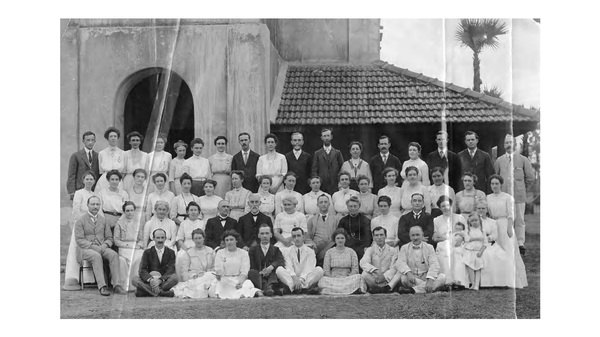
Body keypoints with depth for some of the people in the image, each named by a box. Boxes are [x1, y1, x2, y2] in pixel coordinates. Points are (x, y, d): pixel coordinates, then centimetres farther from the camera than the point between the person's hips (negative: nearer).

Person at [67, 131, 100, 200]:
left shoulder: (98, 156, 13)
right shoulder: (75, 156, 3)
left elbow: (100, 175, 13)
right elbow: (71, 176, 0)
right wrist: (72, 193, -8)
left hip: (95, 191, 3)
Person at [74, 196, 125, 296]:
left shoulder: (103, 220, 15)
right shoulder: (80, 220, 2)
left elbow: (109, 238, 14)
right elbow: (79, 240, -6)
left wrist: (105, 245, -10)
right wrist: (93, 246, -19)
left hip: (102, 247, 4)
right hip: (85, 249, -4)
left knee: (114, 254, -27)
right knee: (97, 256, -37)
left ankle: (116, 285, -33)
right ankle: (102, 287, -40)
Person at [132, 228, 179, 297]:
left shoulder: (170, 252, 7)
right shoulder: (147, 252, 8)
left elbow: (171, 270, -7)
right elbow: (142, 270, -5)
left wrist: (160, 280, -26)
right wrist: (150, 279, -27)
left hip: (164, 281, -1)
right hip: (149, 281, 1)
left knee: (175, 278, -32)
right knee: (135, 280, -26)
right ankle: (161, 292, -37)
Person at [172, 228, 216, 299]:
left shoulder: (210, 251, 18)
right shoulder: (188, 253, 11)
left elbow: (214, 267, 15)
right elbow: (184, 271, 5)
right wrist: (189, 282, -12)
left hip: (208, 277, 3)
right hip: (193, 279, -3)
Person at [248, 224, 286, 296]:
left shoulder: (276, 250, 21)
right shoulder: (253, 250, 20)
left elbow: (281, 261, -1)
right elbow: (252, 267, 6)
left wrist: (271, 267, -22)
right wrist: (261, 272, -15)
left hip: (272, 276, 0)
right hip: (259, 276, 0)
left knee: (279, 268, -28)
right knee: (252, 272, -30)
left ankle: (270, 286, -57)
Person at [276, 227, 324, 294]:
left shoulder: (310, 251, 9)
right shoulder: (288, 252, 12)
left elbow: (309, 268, -7)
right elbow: (289, 267, -5)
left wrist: (301, 278, -26)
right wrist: (295, 278, -26)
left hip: (306, 279, 0)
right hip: (291, 280, 0)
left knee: (319, 270, -25)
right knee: (279, 270, -24)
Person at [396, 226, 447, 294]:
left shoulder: (429, 247, 9)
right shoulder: (404, 248, 8)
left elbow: (434, 265, -5)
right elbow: (401, 263, -8)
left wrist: (430, 280, -25)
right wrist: (408, 273, -31)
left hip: (426, 277, 1)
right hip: (412, 278, -1)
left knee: (442, 277, -25)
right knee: (404, 278, -33)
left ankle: (413, 290, -35)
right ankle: (435, 287, -28)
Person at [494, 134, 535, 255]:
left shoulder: (523, 159, 6)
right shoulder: (499, 160, 10)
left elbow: (531, 176, 10)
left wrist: (523, 187, 11)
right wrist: (499, 188, 10)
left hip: (519, 195, -1)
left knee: (519, 220, -1)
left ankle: (520, 244, 4)